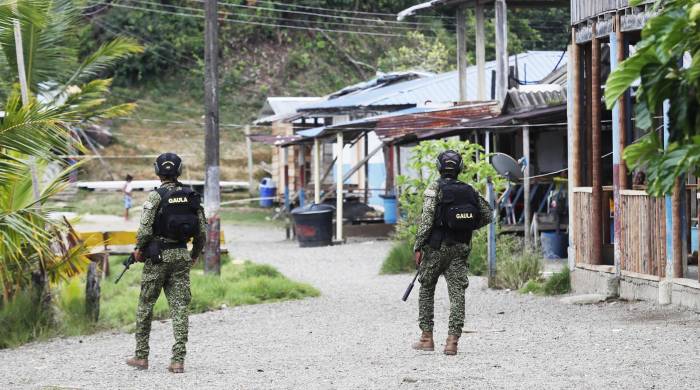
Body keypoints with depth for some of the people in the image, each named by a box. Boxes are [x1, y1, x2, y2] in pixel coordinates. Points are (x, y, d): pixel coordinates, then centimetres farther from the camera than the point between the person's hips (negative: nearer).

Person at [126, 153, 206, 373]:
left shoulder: (156, 196, -10)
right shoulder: (191, 196, 4)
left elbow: (145, 230, -16)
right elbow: (202, 232, 5)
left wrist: (139, 250, 2)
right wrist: (195, 255, 19)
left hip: (158, 256, -4)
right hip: (181, 256, 4)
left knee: (145, 305, 10)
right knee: (179, 307, 2)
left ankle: (142, 356, 15)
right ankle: (178, 360, -5)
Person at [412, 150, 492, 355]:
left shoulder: (434, 189, -6)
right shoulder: (469, 190, 7)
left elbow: (426, 219, -14)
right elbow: (487, 215, 10)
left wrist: (418, 247, -11)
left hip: (436, 247, -3)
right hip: (461, 249, 3)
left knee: (426, 290, 13)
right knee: (457, 293, 0)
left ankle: (427, 338, 13)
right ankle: (452, 341, -9)